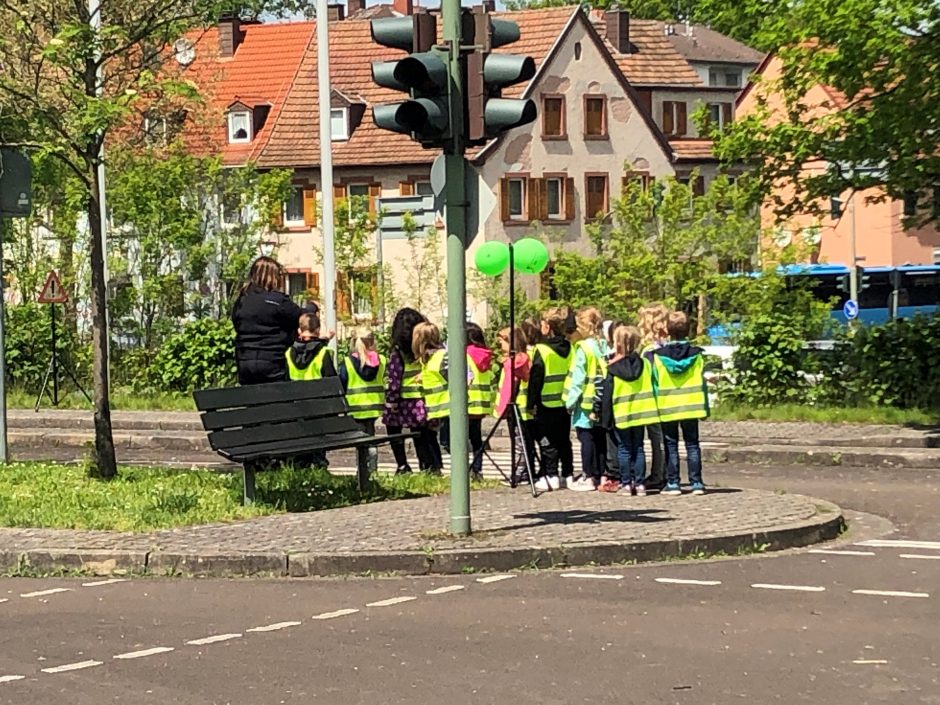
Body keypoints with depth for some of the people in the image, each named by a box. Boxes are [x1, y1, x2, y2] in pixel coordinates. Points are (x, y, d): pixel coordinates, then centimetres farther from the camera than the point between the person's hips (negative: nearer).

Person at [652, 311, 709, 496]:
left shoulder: (659, 355, -6)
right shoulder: (695, 354, -2)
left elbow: (655, 383, -3)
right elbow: (701, 382, 1)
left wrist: (656, 407, 5)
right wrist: (705, 407, 7)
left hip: (667, 408, -1)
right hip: (691, 406, 1)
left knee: (671, 446, 6)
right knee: (692, 444, 8)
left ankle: (672, 483, 4)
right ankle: (696, 482, 4)